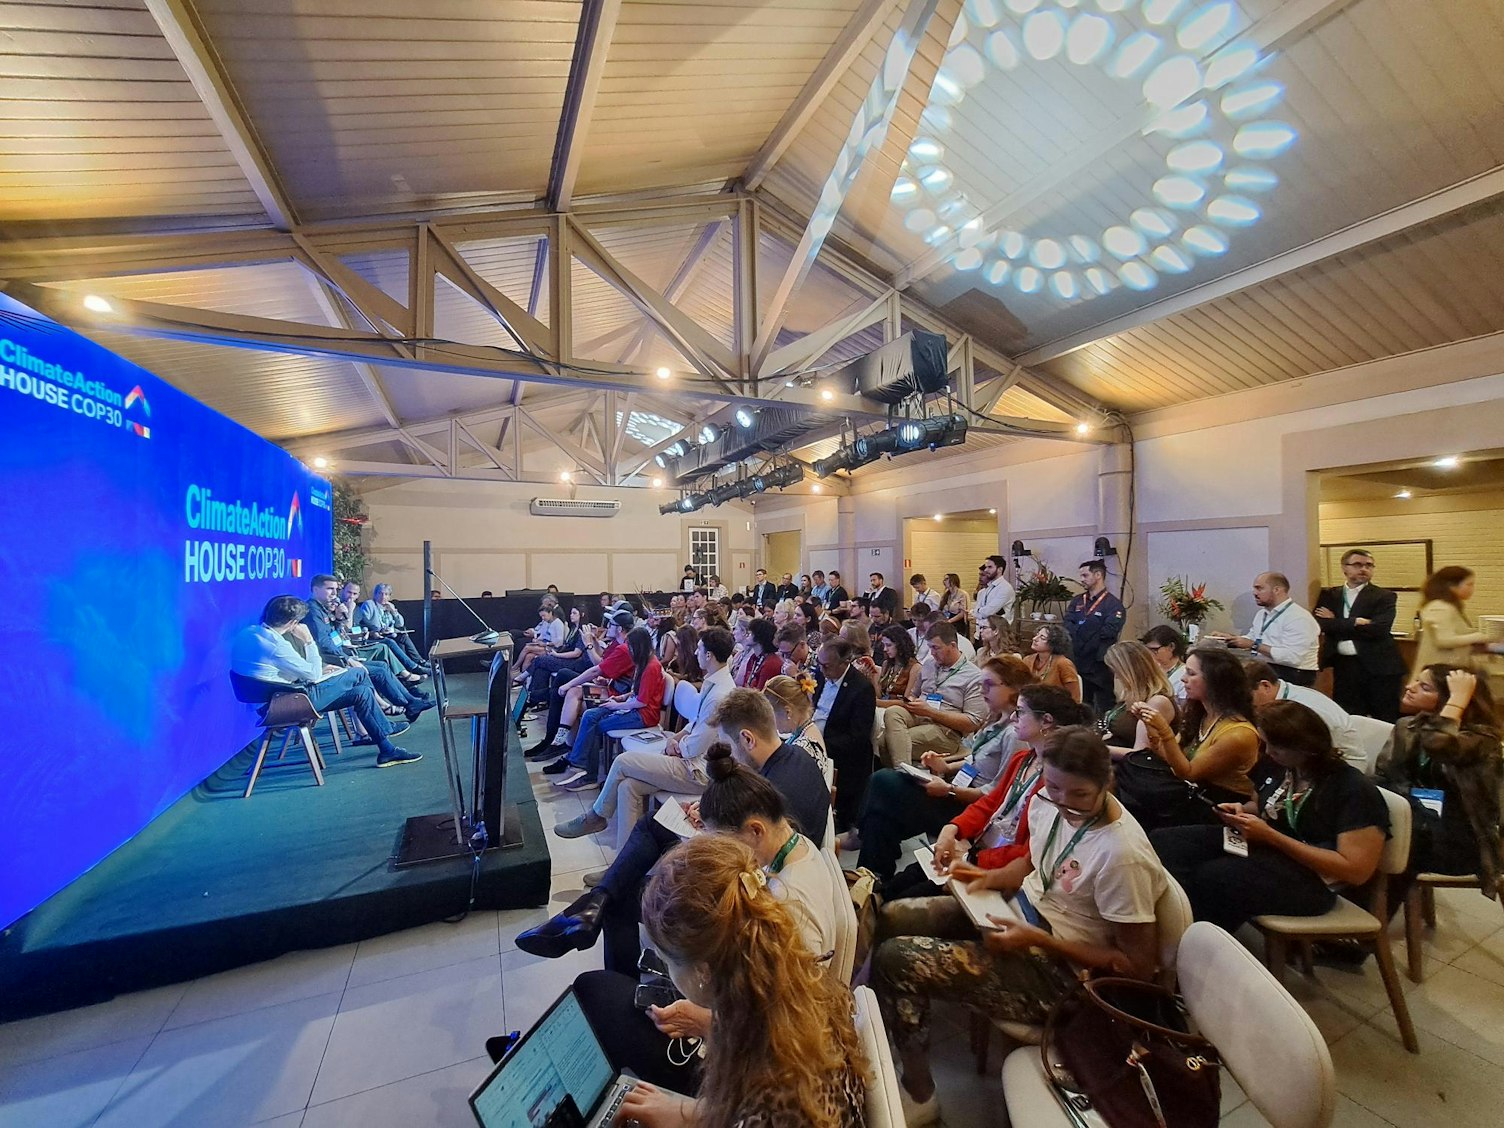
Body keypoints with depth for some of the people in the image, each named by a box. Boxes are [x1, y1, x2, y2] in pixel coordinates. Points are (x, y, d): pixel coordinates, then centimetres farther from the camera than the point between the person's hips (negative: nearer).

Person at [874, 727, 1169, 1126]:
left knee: (893, 959, -16)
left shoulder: (1122, 855, -29)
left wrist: (1039, 940, -23)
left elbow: (1140, 966, -18)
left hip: (1057, 967, -7)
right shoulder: (1049, 799, -8)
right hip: (1020, 910, 8)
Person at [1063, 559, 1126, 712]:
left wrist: (1079, 631, -7)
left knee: (1104, 709, 3)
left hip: (1101, 665, -6)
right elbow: (1067, 627, 0)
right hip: (1078, 664, 6)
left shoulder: (1114, 604, -6)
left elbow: (1108, 632, -18)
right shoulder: (1077, 601, 12)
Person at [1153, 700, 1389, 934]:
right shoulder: (1281, 766, 9)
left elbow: (1356, 870, -17)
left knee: (1211, 877, -37)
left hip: (1310, 877, -7)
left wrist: (1271, 836, -21)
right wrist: (1242, 811, 1)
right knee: (1163, 842, -18)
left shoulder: (1355, 792, -13)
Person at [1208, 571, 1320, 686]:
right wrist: (1230, 638, 5)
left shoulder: (1298, 617, -13)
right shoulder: (1262, 613, 13)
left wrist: (1254, 645, -21)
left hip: (1292, 674, -8)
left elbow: (1292, 657, -23)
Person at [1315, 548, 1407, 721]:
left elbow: (1378, 629, -14)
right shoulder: (1328, 595, 7)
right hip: (1343, 667, 2)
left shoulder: (1384, 596, 1)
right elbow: (1319, 624, -7)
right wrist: (1355, 622, -16)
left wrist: (1336, 623, -9)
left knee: (1386, 722, 5)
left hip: (1378, 667, -2)